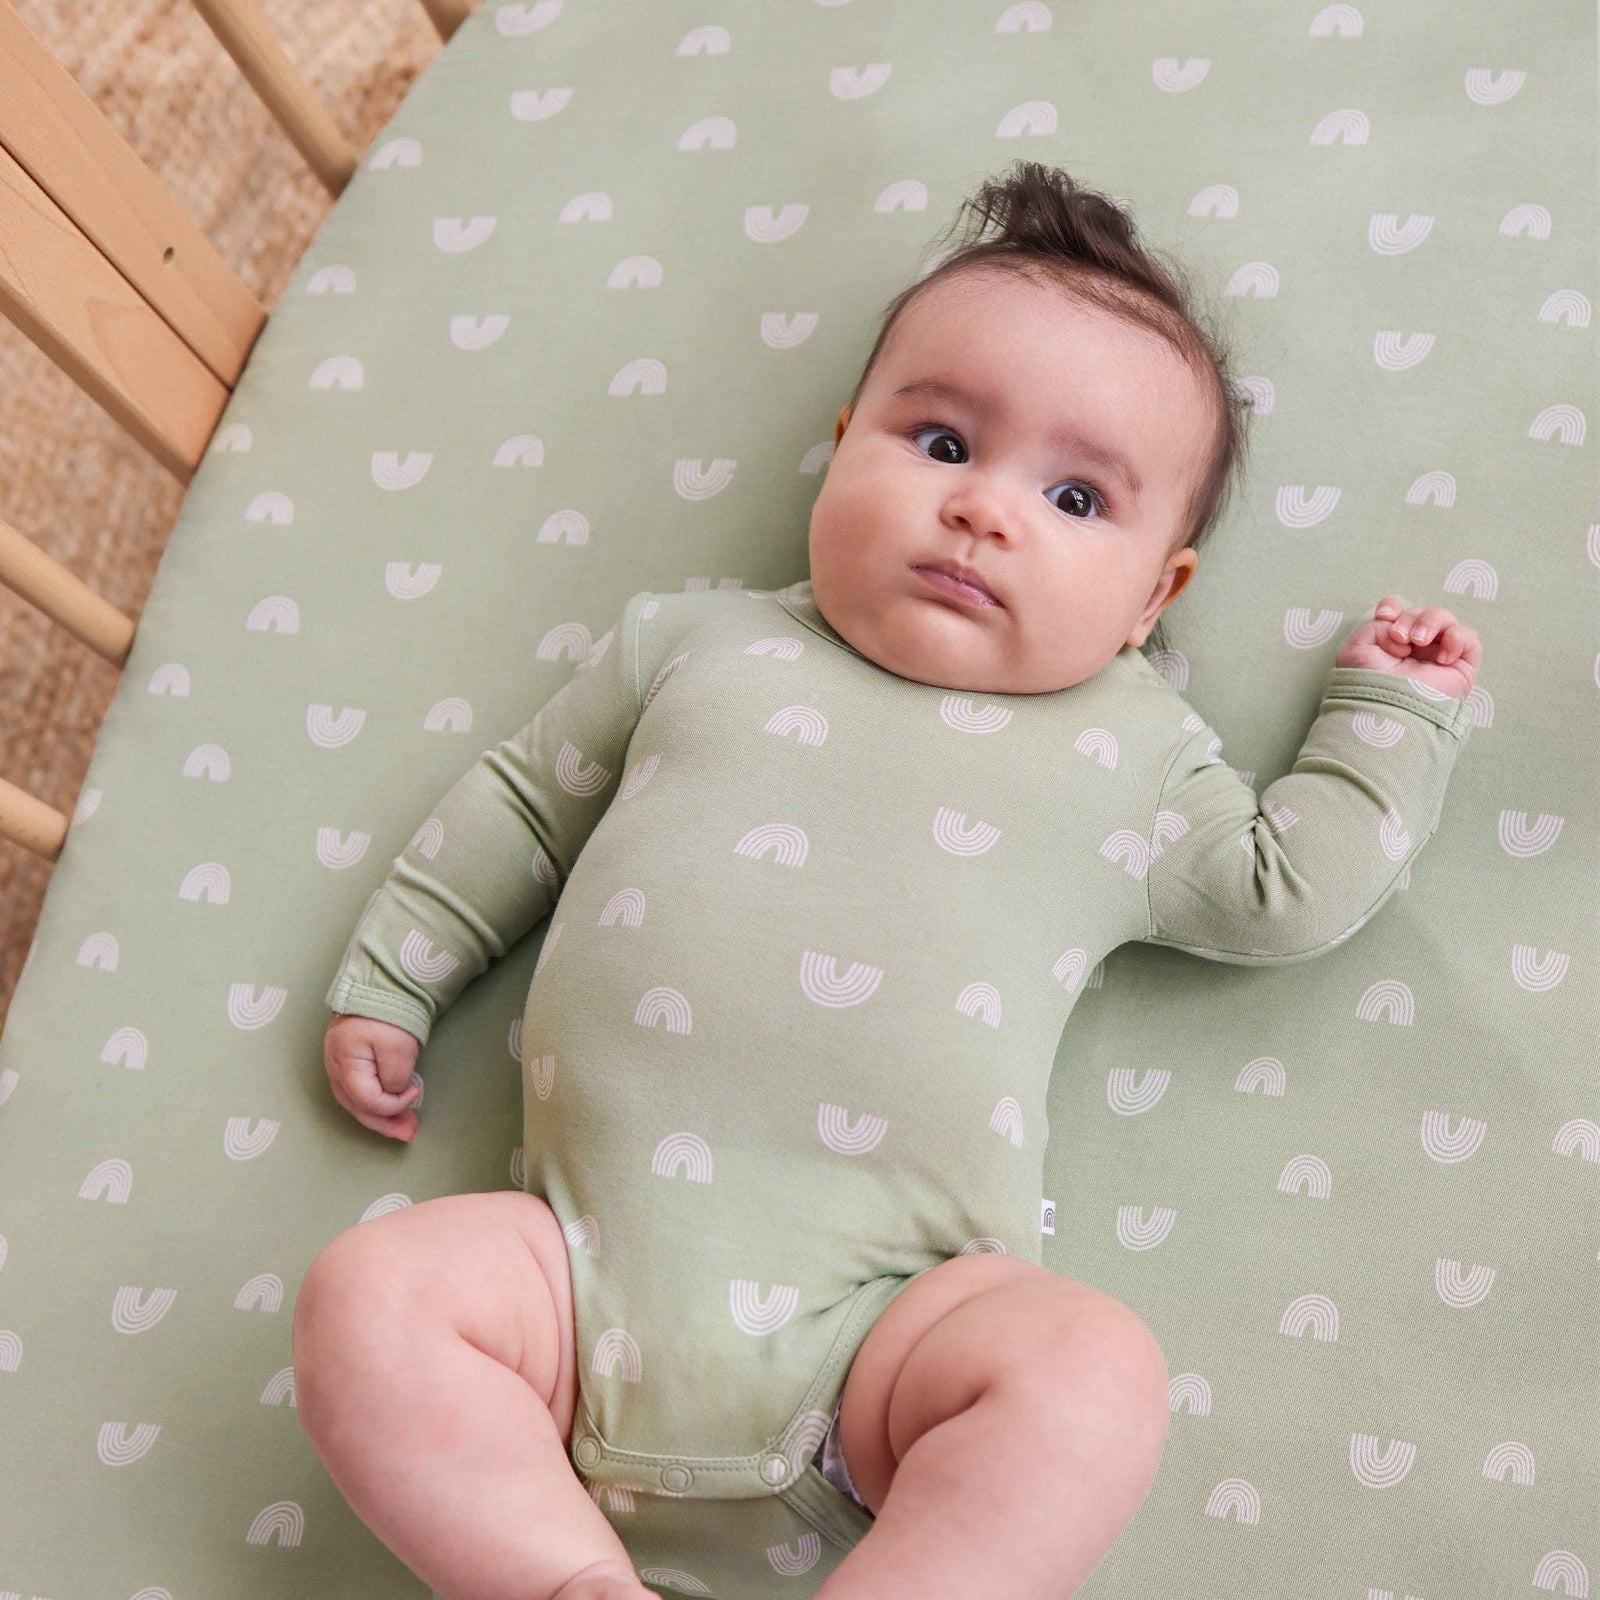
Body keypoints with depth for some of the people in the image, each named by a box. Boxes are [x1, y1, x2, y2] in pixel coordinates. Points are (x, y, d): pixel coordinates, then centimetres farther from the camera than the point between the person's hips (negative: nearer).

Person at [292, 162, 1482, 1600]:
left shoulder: (1128, 751, 12)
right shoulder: (698, 644, 16)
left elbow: (1286, 892, 19)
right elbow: (523, 804, 24)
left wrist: (1391, 717, 21)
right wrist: (385, 980, 24)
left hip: (876, 1315, -1)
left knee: (1091, 1371, -29)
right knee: (365, 1298, -19)